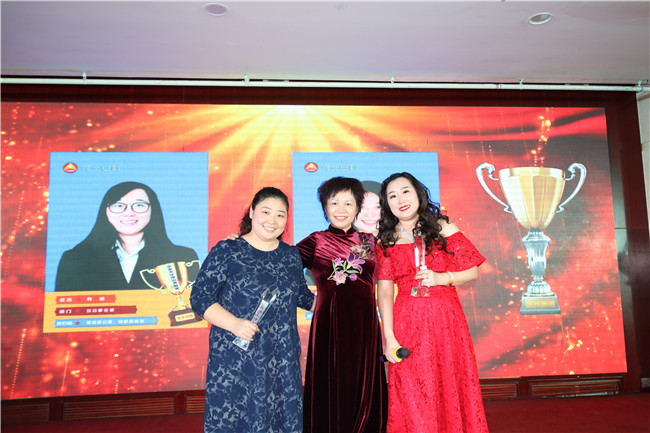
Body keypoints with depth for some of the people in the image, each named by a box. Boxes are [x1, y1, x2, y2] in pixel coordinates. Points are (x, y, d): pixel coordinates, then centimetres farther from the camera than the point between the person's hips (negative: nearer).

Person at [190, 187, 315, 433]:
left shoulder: (291, 255, 9)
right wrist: (234, 323, -19)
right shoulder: (226, 251, -5)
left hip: (282, 362, 4)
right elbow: (199, 297, -7)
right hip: (235, 359, -4)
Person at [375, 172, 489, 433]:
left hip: (445, 320, 0)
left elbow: (472, 272, 2)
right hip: (407, 324, 0)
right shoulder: (386, 241, 4)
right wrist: (389, 337, -8)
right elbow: (384, 292, -2)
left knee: (451, 390, 7)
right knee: (413, 402, 6)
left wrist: (440, 278, -15)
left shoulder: (443, 229, 2)